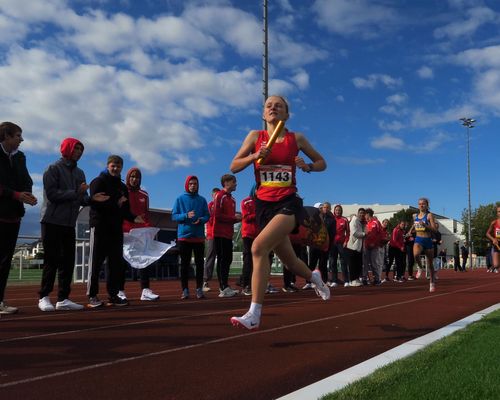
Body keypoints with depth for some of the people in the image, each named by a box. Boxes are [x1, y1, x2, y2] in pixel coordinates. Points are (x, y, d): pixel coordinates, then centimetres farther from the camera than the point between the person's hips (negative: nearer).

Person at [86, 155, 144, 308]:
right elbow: (95, 202, -14)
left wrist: (133, 218, 0)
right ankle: (92, 296, 0)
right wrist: (115, 203, -14)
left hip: (116, 228, 7)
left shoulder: (122, 187, 20)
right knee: (96, 262, -4)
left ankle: (113, 295, 13)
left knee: (116, 262, 6)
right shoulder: (98, 182, 0)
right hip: (100, 227, -6)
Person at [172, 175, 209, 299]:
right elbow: (174, 216, -1)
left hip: (199, 236, 2)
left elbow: (207, 216, 6)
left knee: (199, 263, 2)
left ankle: (199, 289, 8)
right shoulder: (180, 199, 4)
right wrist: (186, 215, -18)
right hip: (184, 235, -1)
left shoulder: (202, 200, 9)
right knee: (185, 263, 3)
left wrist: (201, 220, -16)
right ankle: (185, 289, 8)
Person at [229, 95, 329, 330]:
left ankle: (254, 315, -20)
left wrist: (308, 166, -7)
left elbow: (322, 163, 15)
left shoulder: (296, 139, 5)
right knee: (289, 260, 12)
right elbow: (234, 166, 5)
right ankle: (314, 277, 49)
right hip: (264, 204, 3)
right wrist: (255, 156, -12)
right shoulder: (255, 136, 7)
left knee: (259, 247, -26)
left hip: (289, 203, -3)